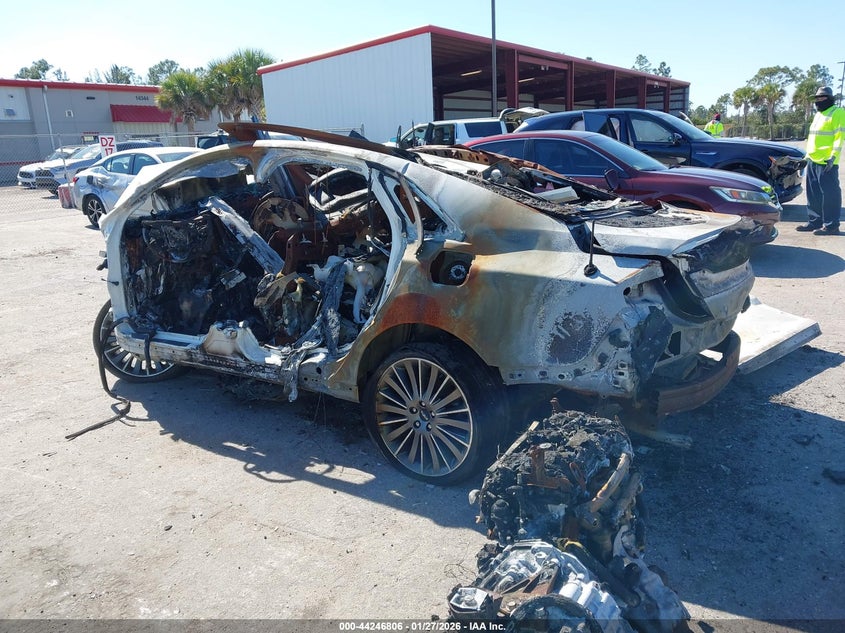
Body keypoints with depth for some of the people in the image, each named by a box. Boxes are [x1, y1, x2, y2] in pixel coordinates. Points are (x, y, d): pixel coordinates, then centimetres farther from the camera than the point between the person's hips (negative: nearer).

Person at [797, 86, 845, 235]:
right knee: (813, 194, 12)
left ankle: (831, 225, -5)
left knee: (829, 193, -7)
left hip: (826, 162, -9)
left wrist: (833, 157, -22)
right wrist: (807, 155, 22)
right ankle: (814, 222, 20)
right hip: (813, 160, 9)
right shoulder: (818, 114, 21)